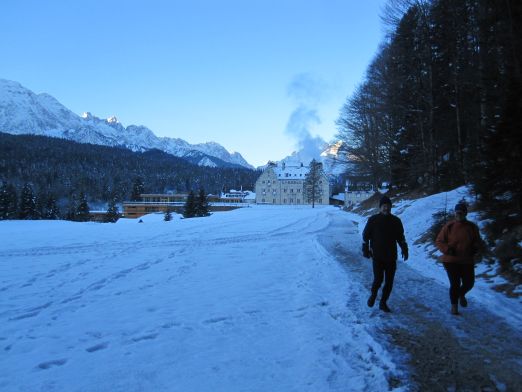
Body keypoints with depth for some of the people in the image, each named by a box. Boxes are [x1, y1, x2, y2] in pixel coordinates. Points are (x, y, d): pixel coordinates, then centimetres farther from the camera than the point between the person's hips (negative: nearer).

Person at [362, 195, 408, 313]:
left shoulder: (396, 221, 6)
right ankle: (373, 294, 22)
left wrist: (404, 250, 6)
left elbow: (401, 237, 15)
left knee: (389, 282, 6)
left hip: (391, 257, 3)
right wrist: (365, 250, -2)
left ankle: (383, 302, 22)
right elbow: (365, 236, 2)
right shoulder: (373, 220, -2)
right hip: (377, 256, -3)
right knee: (378, 279, -9)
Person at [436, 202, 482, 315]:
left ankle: (461, 295, 44)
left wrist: (474, 249, -5)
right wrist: (448, 249, -18)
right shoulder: (449, 226, -7)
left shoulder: (472, 227, 1)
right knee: (455, 284, -4)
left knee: (469, 283, 9)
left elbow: (478, 241, 15)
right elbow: (439, 241, -3)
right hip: (451, 261, -3)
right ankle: (454, 305, 17)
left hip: (467, 261, 3)